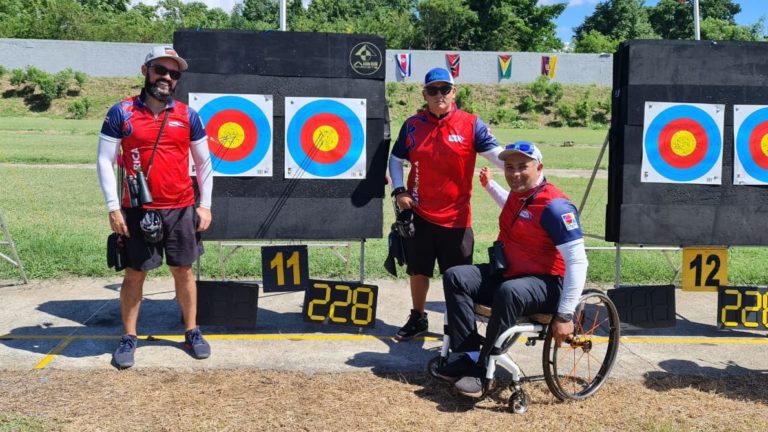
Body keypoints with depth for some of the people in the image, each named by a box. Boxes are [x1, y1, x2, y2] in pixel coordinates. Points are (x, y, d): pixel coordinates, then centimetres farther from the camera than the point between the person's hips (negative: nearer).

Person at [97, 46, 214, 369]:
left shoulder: (188, 116, 3)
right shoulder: (121, 113, -3)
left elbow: (203, 162, 8)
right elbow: (105, 161, -2)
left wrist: (205, 205, 4)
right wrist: (113, 208, -7)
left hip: (181, 210, 2)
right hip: (138, 211, -1)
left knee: (183, 271, 11)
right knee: (134, 274, 7)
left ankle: (192, 332, 25)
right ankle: (128, 338, 21)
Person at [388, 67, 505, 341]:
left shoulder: (471, 125, -7)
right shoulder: (412, 126, 1)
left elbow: (498, 155, -15)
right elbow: (396, 160, 12)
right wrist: (399, 191, -1)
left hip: (455, 216, -3)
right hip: (419, 214, 3)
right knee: (418, 270, 17)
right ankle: (418, 319, 38)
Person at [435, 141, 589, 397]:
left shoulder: (555, 206, -20)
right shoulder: (518, 194, 6)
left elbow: (577, 262, -23)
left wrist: (565, 315, -27)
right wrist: (490, 185, 36)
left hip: (547, 285, -8)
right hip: (510, 274, 9)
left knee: (508, 292, -40)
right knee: (456, 277, -9)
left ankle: (481, 369, -26)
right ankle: (470, 356, -16)